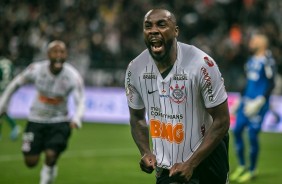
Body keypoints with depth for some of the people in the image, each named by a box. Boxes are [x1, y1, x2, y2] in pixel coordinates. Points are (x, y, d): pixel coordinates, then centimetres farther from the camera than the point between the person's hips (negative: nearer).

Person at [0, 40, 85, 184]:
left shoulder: (73, 77, -19)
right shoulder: (36, 70, -16)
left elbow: (80, 102, -24)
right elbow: (15, 84, 1)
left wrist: (76, 119, -45)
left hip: (59, 122, -1)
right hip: (36, 120, 1)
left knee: (51, 155, -21)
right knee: (31, 162, -1)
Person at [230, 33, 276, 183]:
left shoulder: (267, 61, -11)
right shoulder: (251, 61, 14)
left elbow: (271, 84, -14)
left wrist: (259, 102, -19)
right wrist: (240, 101, 23)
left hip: (258, 104, -8)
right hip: (247, 101, 8)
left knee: (253, 135, -6)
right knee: (237, 131, 5)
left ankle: (252, 170, 9)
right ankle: (242, 166, 20)